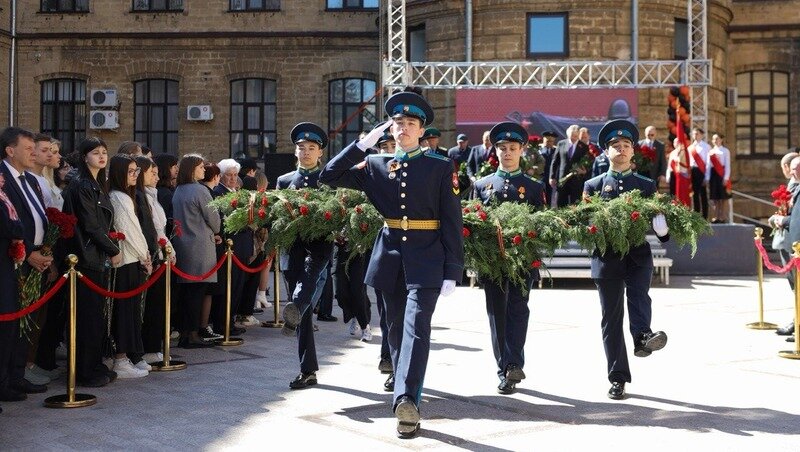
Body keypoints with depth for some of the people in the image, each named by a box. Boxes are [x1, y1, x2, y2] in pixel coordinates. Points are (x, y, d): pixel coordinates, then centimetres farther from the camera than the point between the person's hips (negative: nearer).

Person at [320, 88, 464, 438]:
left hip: (426, 258, -4)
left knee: (416, 326, -17)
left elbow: (452, 222, -2)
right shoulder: (376, 165, 10)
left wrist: (452, 272, -8)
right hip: (390, 255, 4)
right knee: (396, 329, 9)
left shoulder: (441, 167, 1)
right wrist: (364, 143, -1)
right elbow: (330, 177, 5)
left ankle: (406, 399, -27)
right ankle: (408, 406, 20)